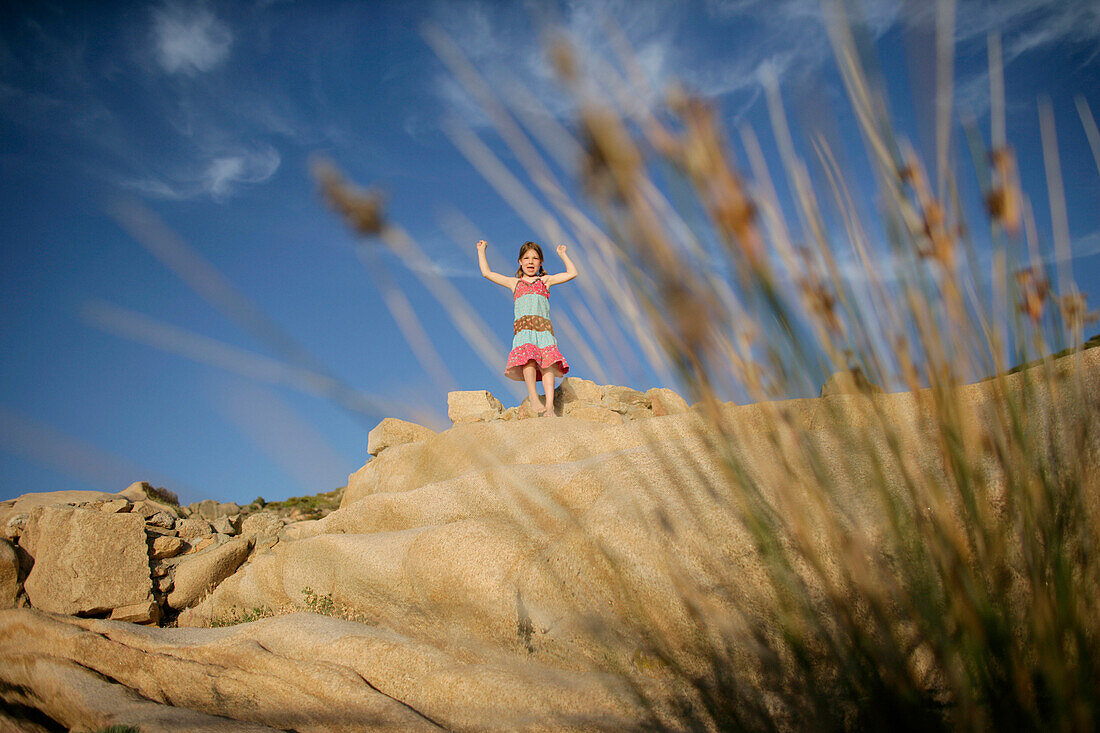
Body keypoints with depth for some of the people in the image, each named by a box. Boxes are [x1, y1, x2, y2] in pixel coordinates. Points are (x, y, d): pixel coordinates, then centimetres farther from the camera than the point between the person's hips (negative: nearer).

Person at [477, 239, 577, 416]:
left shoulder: (545, 281, 25)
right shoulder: (514, 283, 27)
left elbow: (572, 273, 22)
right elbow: (487, 273, 28)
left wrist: (562, 254, 27)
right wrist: (481, 251, 33)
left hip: (543, 328, 0)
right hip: (523, 328, 0)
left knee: (548, 363, -22)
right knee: (528, 358, -30)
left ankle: (549, 406, -31)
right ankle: (533, 398, -34)